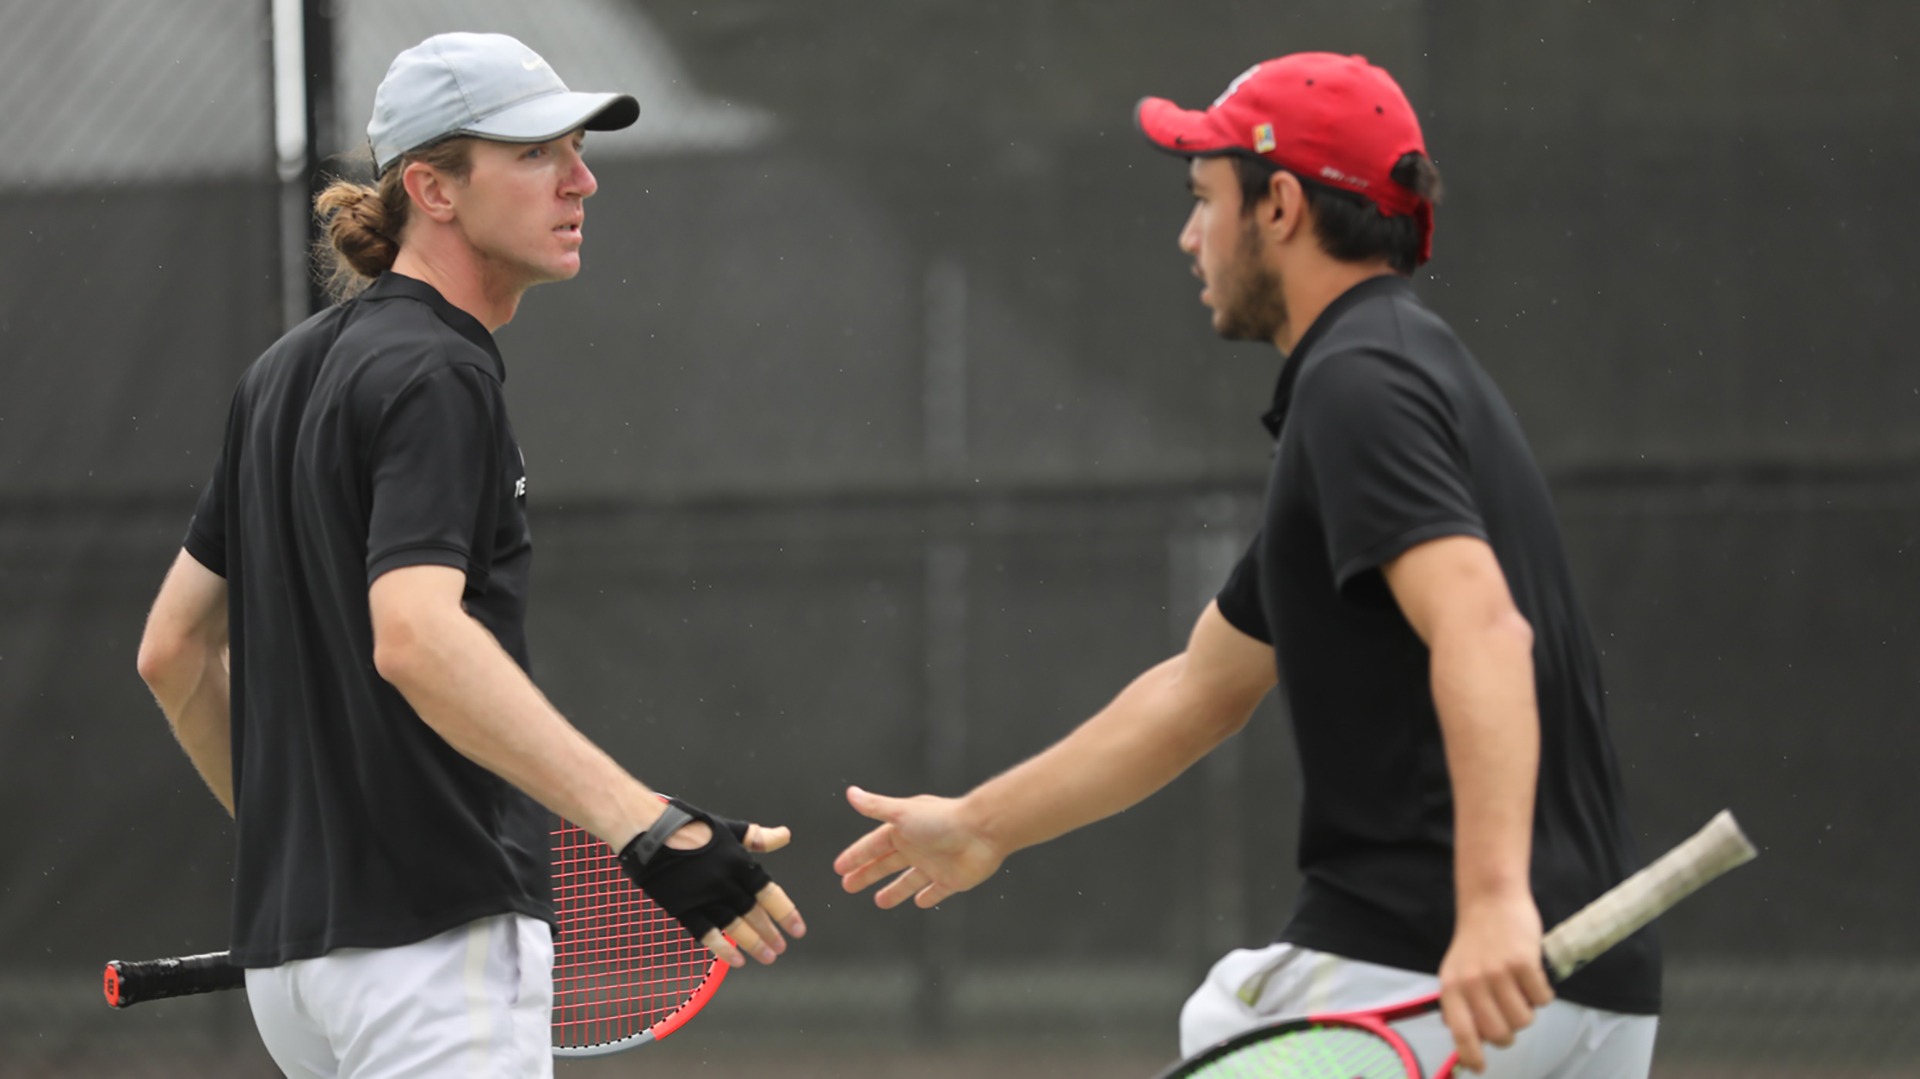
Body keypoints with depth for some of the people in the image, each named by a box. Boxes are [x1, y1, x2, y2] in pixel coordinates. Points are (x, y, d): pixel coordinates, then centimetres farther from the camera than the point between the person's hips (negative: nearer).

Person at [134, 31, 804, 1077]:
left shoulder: (289, 371, 16)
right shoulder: (435, 380, -12)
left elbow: (175, 648, 21)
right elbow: (415, 639, -29)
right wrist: (648, 827, -37)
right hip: (438, 936, -10)